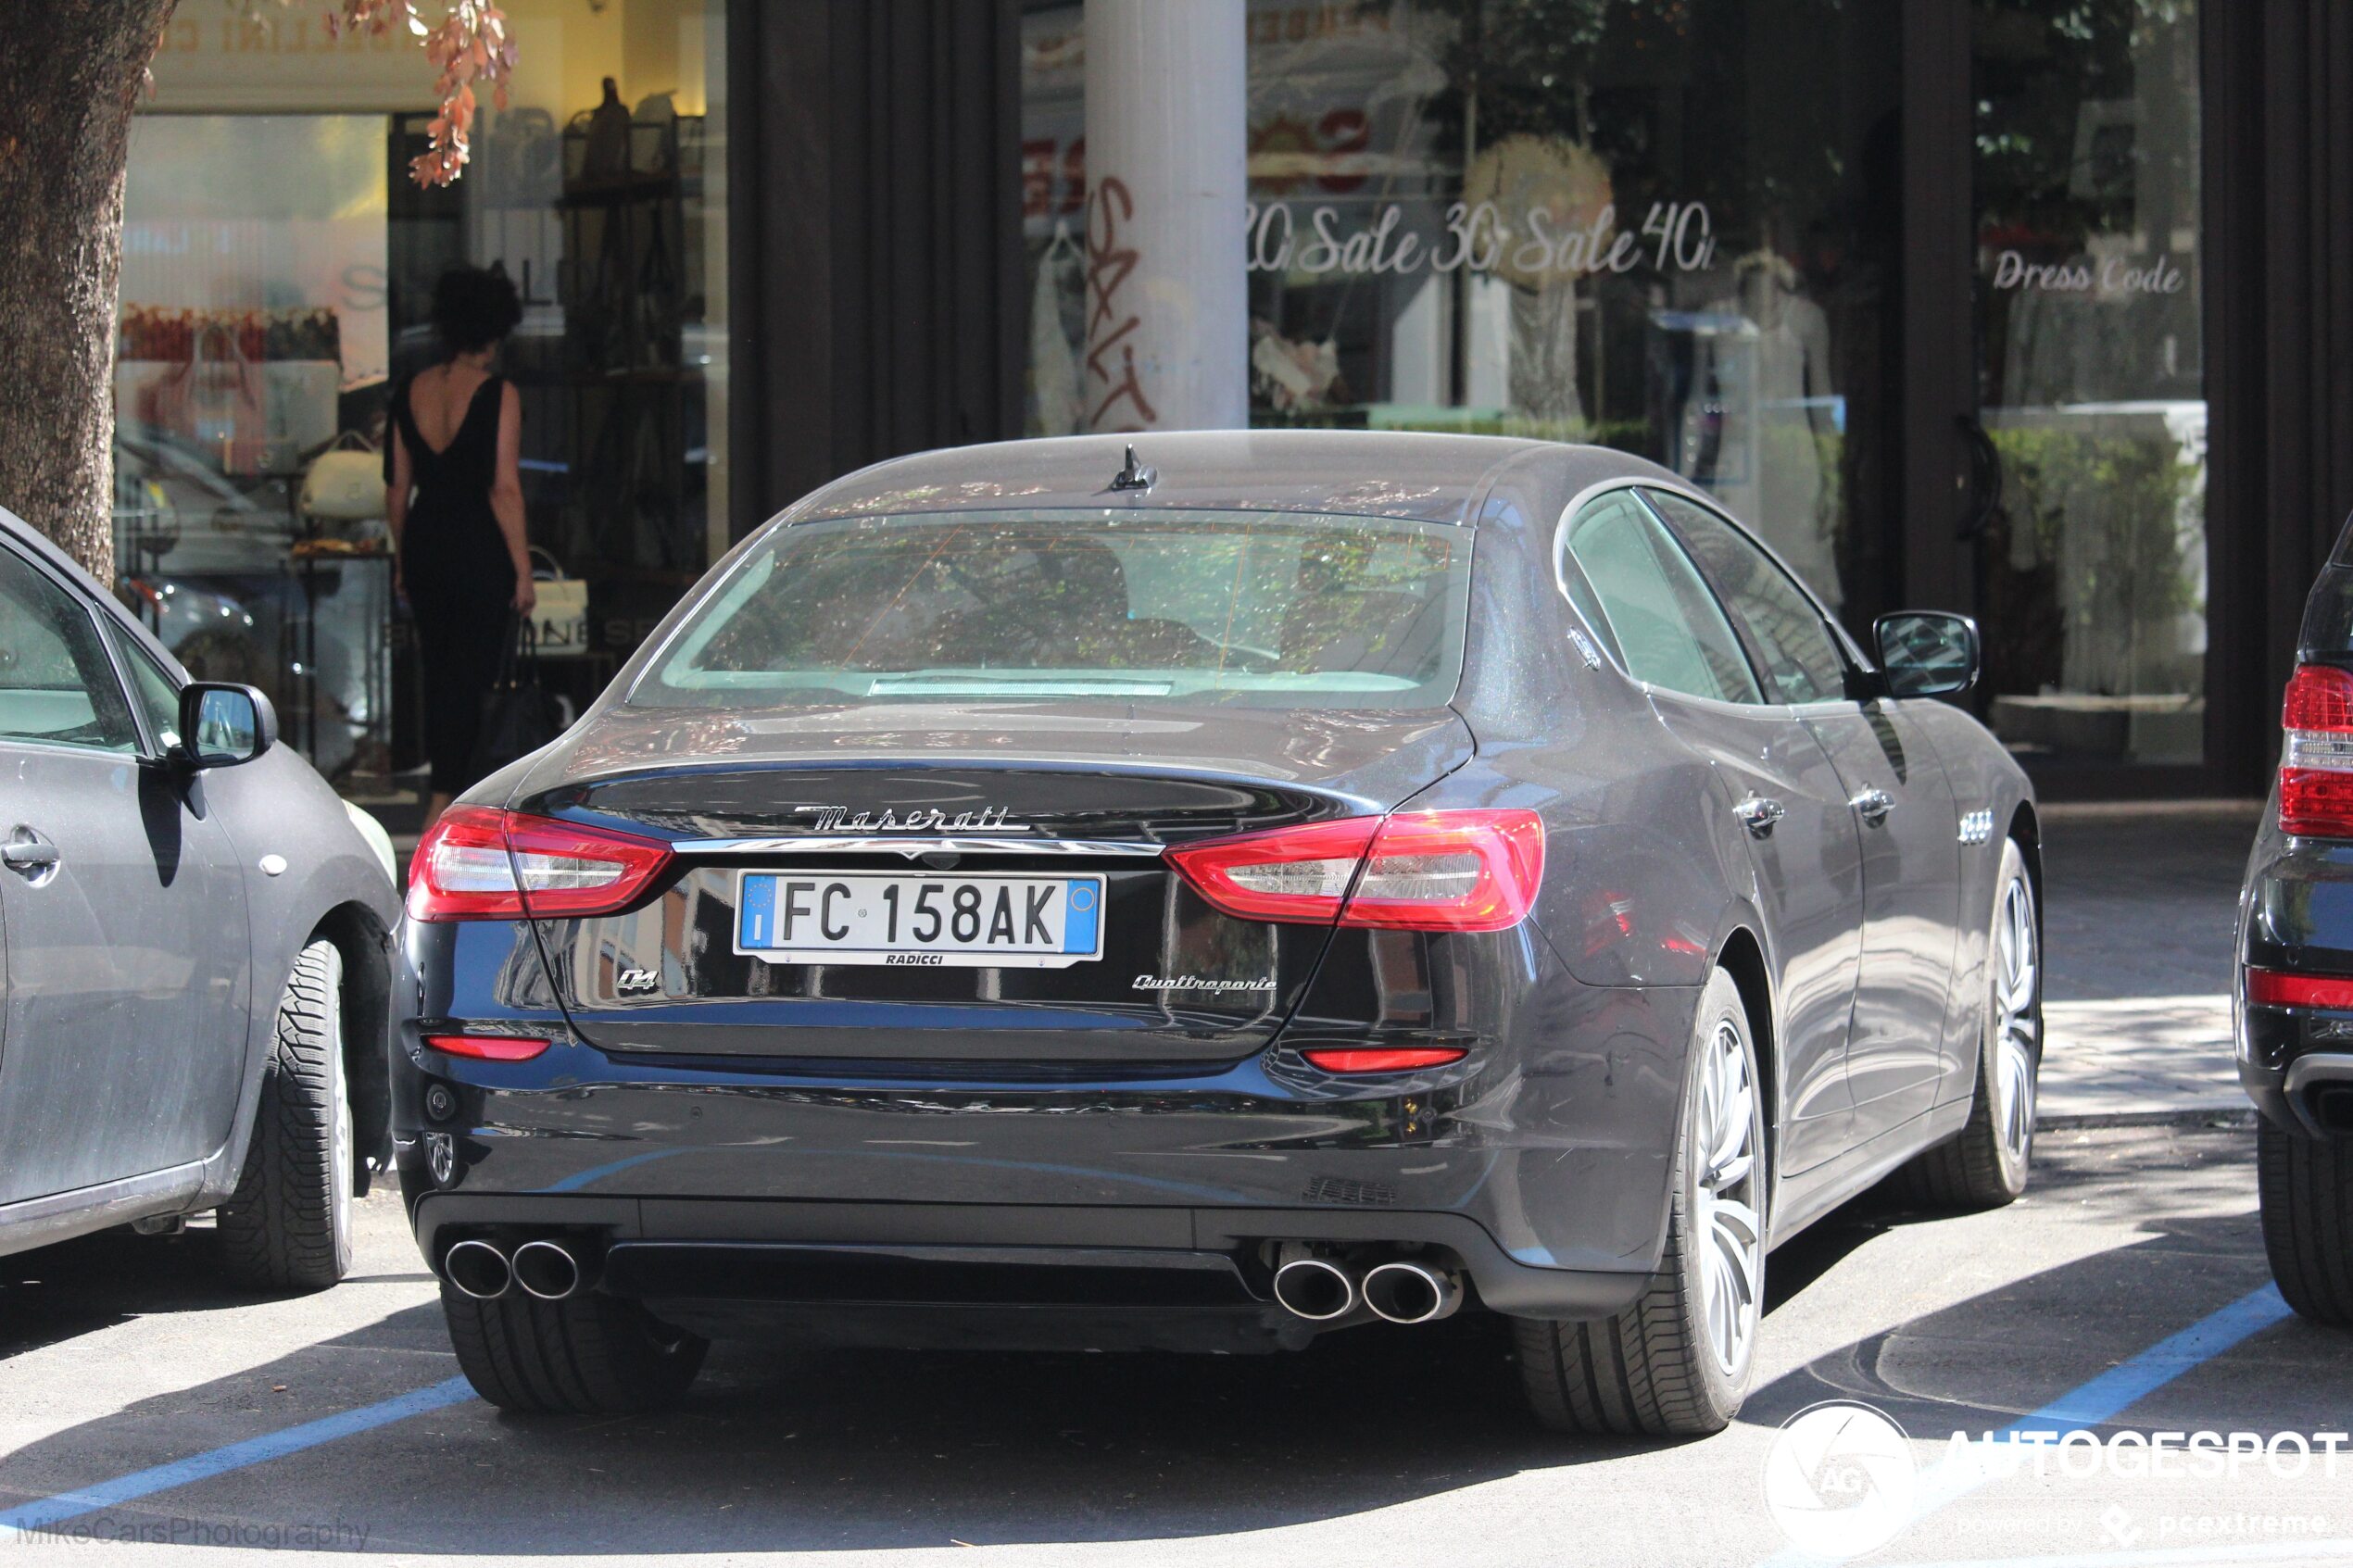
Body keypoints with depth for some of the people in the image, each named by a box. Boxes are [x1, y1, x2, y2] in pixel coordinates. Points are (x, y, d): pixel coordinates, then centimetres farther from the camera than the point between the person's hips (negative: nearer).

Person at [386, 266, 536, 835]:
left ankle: (447, 793, 29)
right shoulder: (498, 396, -12)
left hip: (424, 542, 5)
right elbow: (505, 489, -15)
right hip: (480, 549, -5)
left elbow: (397, 485, 8)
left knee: (438, 673, 18)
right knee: (470, 676, -1)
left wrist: (401, 557, 18)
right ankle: (443, 805, -8)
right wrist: (523, 569, -9)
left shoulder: (410, 392, 3)